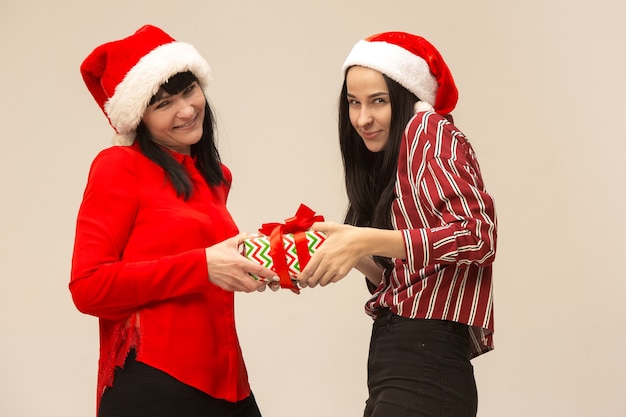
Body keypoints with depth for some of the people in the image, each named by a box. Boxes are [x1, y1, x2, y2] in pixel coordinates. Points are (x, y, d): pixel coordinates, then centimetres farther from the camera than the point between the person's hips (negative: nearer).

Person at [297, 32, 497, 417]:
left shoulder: (429, 130, -5)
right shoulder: (391, 166, 19)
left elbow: (477, 234, -18)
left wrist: (367, 241, -21)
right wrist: (355, 256, 2)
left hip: (424, 367, -8)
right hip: (398, 360, 8)